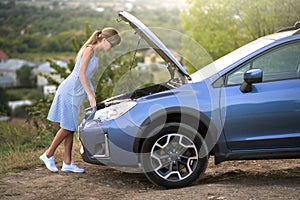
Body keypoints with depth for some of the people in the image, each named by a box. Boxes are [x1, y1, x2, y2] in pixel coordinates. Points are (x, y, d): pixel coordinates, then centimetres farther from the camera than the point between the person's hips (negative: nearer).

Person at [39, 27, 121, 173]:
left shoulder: (95, 53, 17)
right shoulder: (89, 50, -11)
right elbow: (81, 73, -18)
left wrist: (92, 96, 19)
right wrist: (90, 94, -19)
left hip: (76, 94, 9)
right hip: (70, 91, -9)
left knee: (71, 128, 8)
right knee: (67, 127, -6)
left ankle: (67, 163, 11)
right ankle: (48, 155, 8)